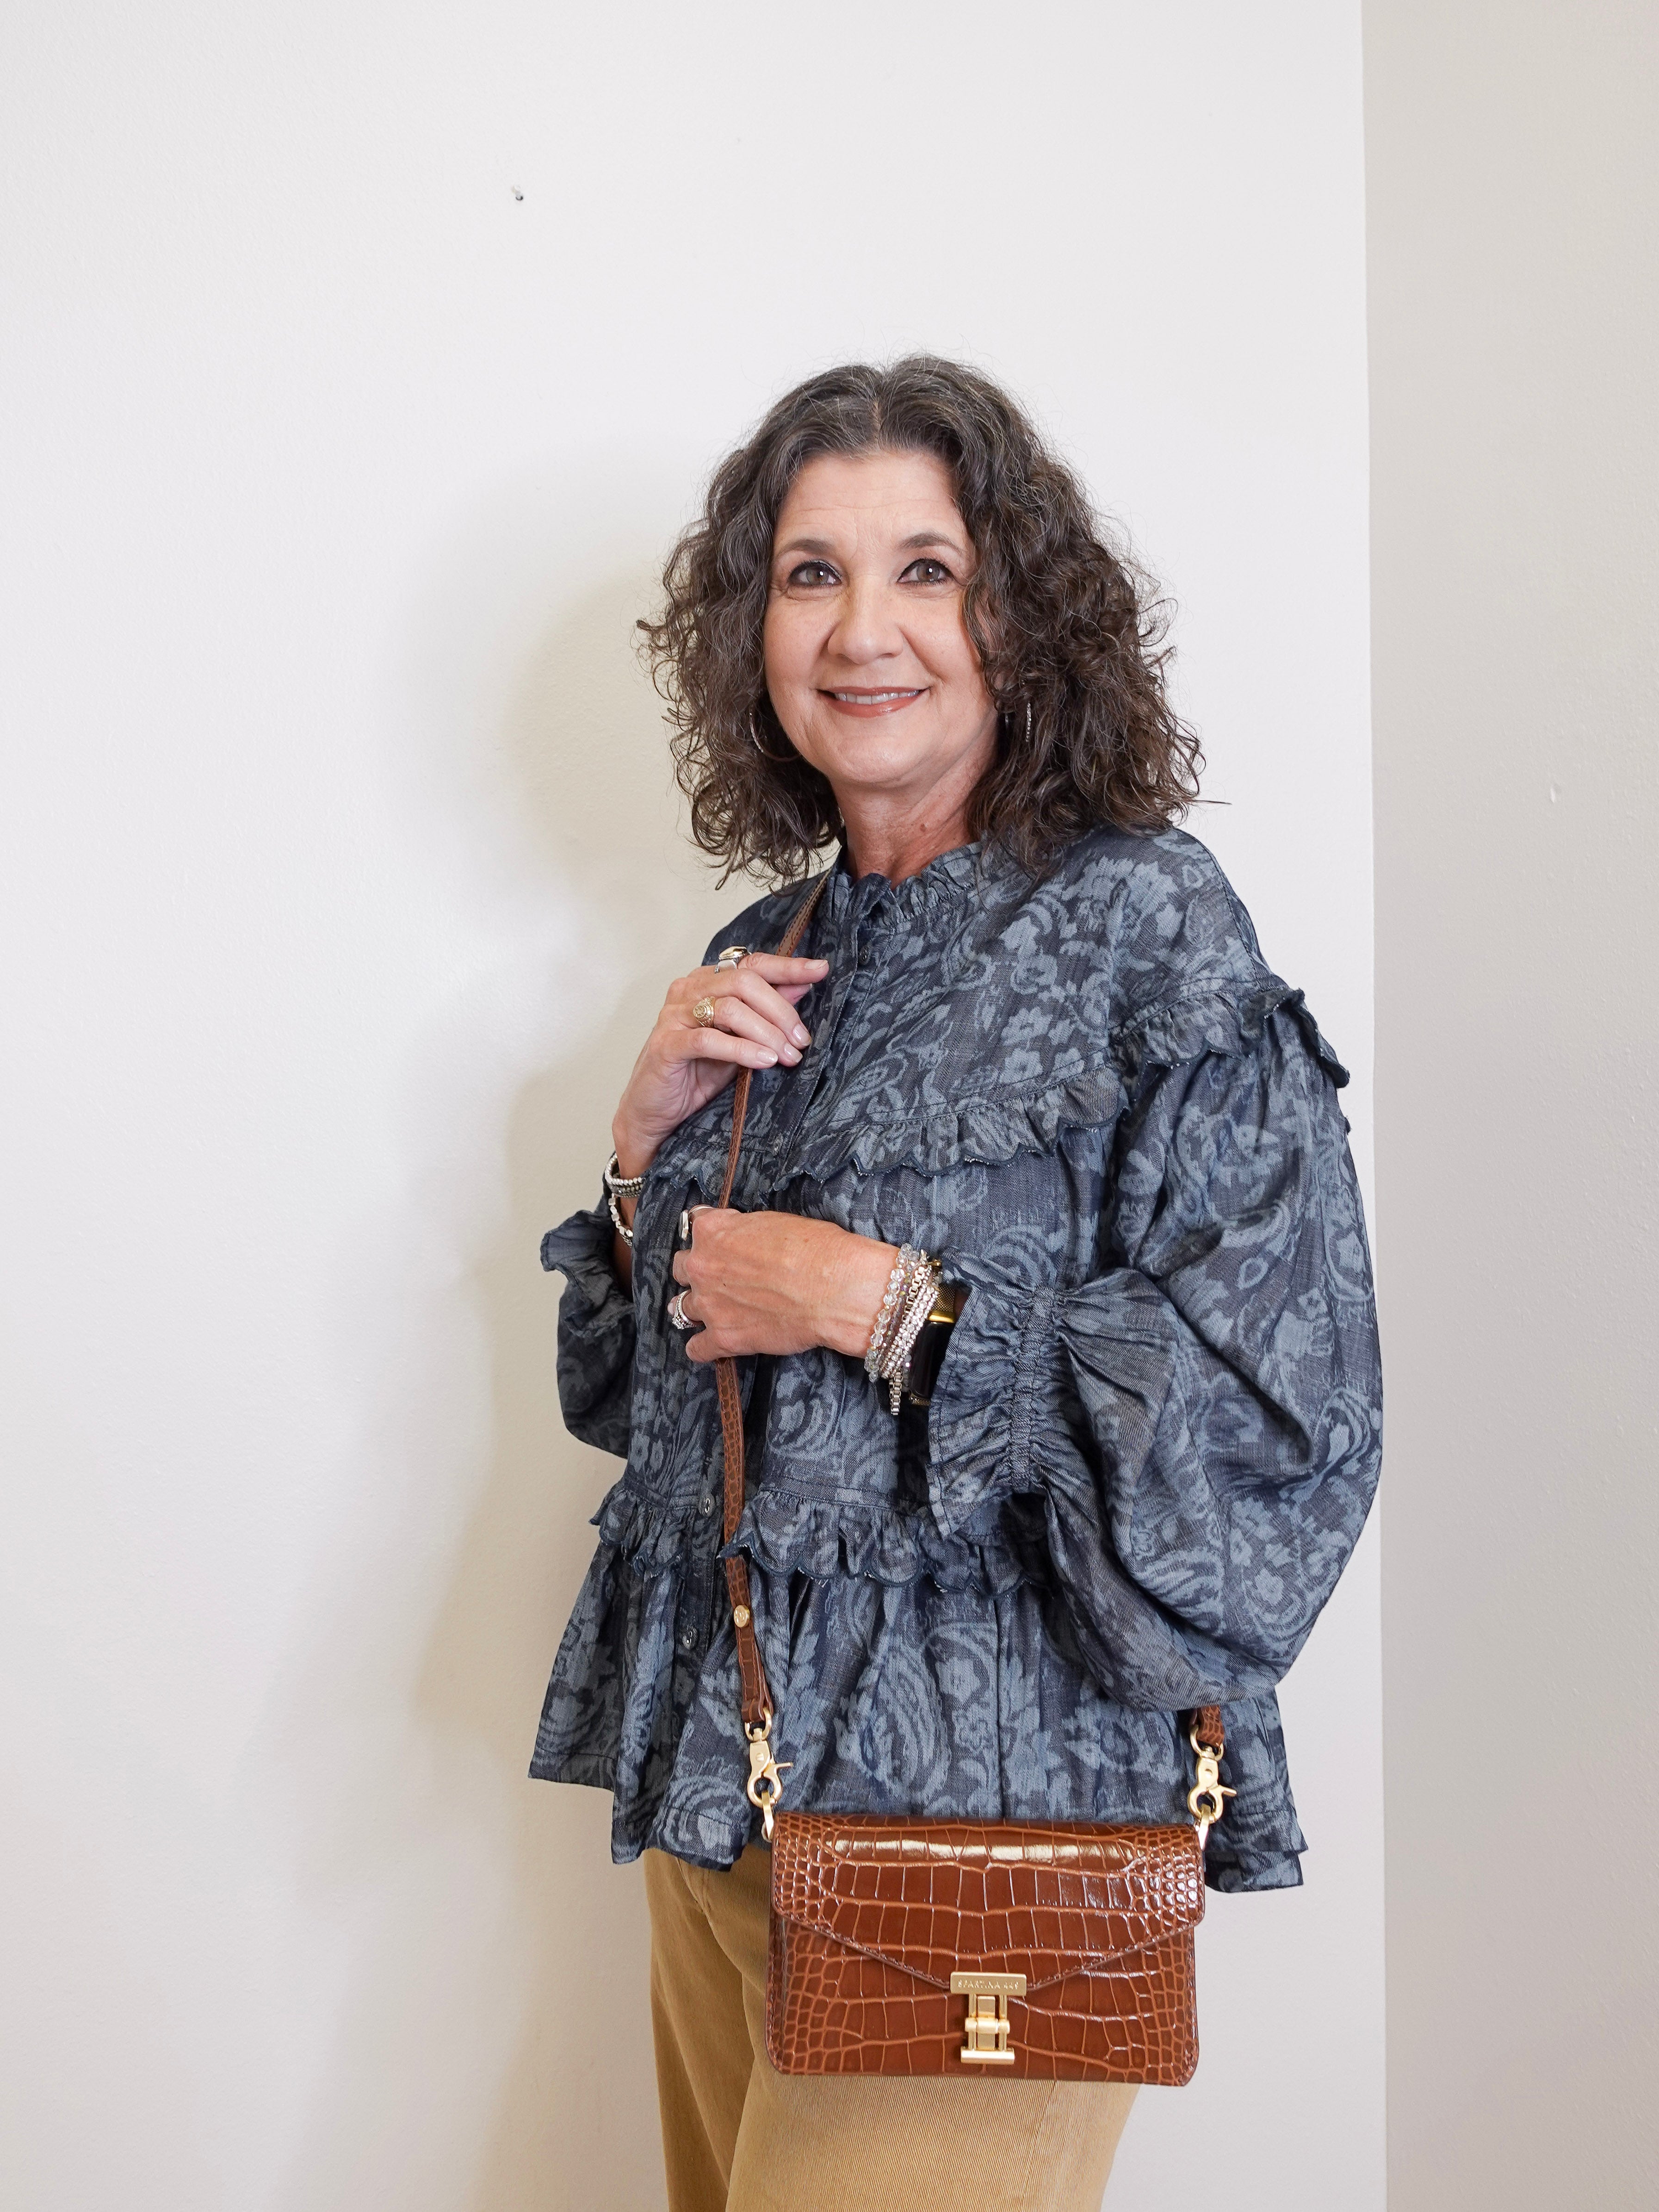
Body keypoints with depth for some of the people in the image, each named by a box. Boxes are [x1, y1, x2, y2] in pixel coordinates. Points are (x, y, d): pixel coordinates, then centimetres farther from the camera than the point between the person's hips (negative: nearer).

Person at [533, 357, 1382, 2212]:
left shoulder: (1144, 929, -11)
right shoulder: (773, 959, 8)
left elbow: (1286, 1426, -19)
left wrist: (887, 1305, -18)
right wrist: (650, 1145, -1)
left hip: (974, 1796, -6)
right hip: (716, 1781, 7)